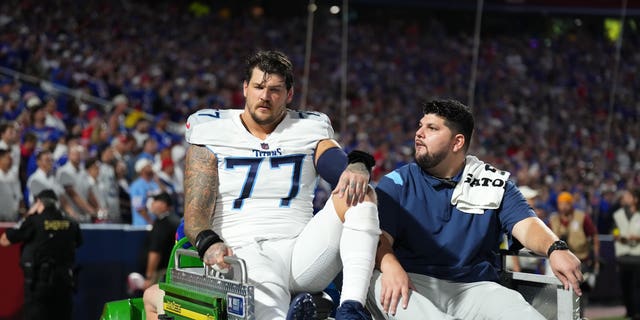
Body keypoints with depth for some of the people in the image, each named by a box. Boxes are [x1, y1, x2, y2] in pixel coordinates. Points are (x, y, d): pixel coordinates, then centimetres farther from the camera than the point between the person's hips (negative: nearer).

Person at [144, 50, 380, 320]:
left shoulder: (309, 129, 17)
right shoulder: (212, 132, 10)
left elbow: (336, 162, -3)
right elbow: (195, 214, 2)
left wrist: (357, 166, -30)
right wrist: (208, 243, -22)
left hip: (301, 249, 3)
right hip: (245, 253, -3)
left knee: (358, 193, -25)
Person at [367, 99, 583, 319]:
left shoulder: (493, 183, 15)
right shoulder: (396, 183, 12)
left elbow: (525, 225, 0)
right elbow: (379, 236, -2)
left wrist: (555, 248, -24)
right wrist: (389, 266, -27)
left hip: (473, 287, -1)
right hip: (412, 282, 1)